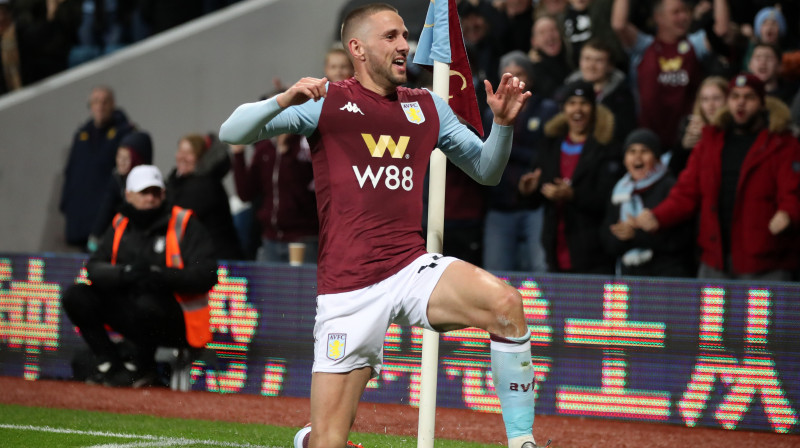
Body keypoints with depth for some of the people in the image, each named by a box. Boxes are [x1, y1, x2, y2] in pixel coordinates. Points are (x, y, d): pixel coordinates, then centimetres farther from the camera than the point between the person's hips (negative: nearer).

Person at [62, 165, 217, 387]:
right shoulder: (120, 225, 10)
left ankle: (140, 366, -9)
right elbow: (94, 267, 0)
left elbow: (205, 275, -15)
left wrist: (160, 275, -30)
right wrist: (125, 273, -22)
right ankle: (109, 362, 2)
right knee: (75, 296, -11)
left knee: (147, 304, -38)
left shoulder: (185, 224, -6)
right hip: (128, 313, 5)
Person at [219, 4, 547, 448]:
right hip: (348, 290, -3)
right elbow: (231, 133, -2)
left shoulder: (427, 107, 15)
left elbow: (486, 171, 22)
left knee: (505, 301, -28)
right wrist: (284, 100, -21)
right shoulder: (325, 100, 4)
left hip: (413, 269, 3)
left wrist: (503, 123, 2)